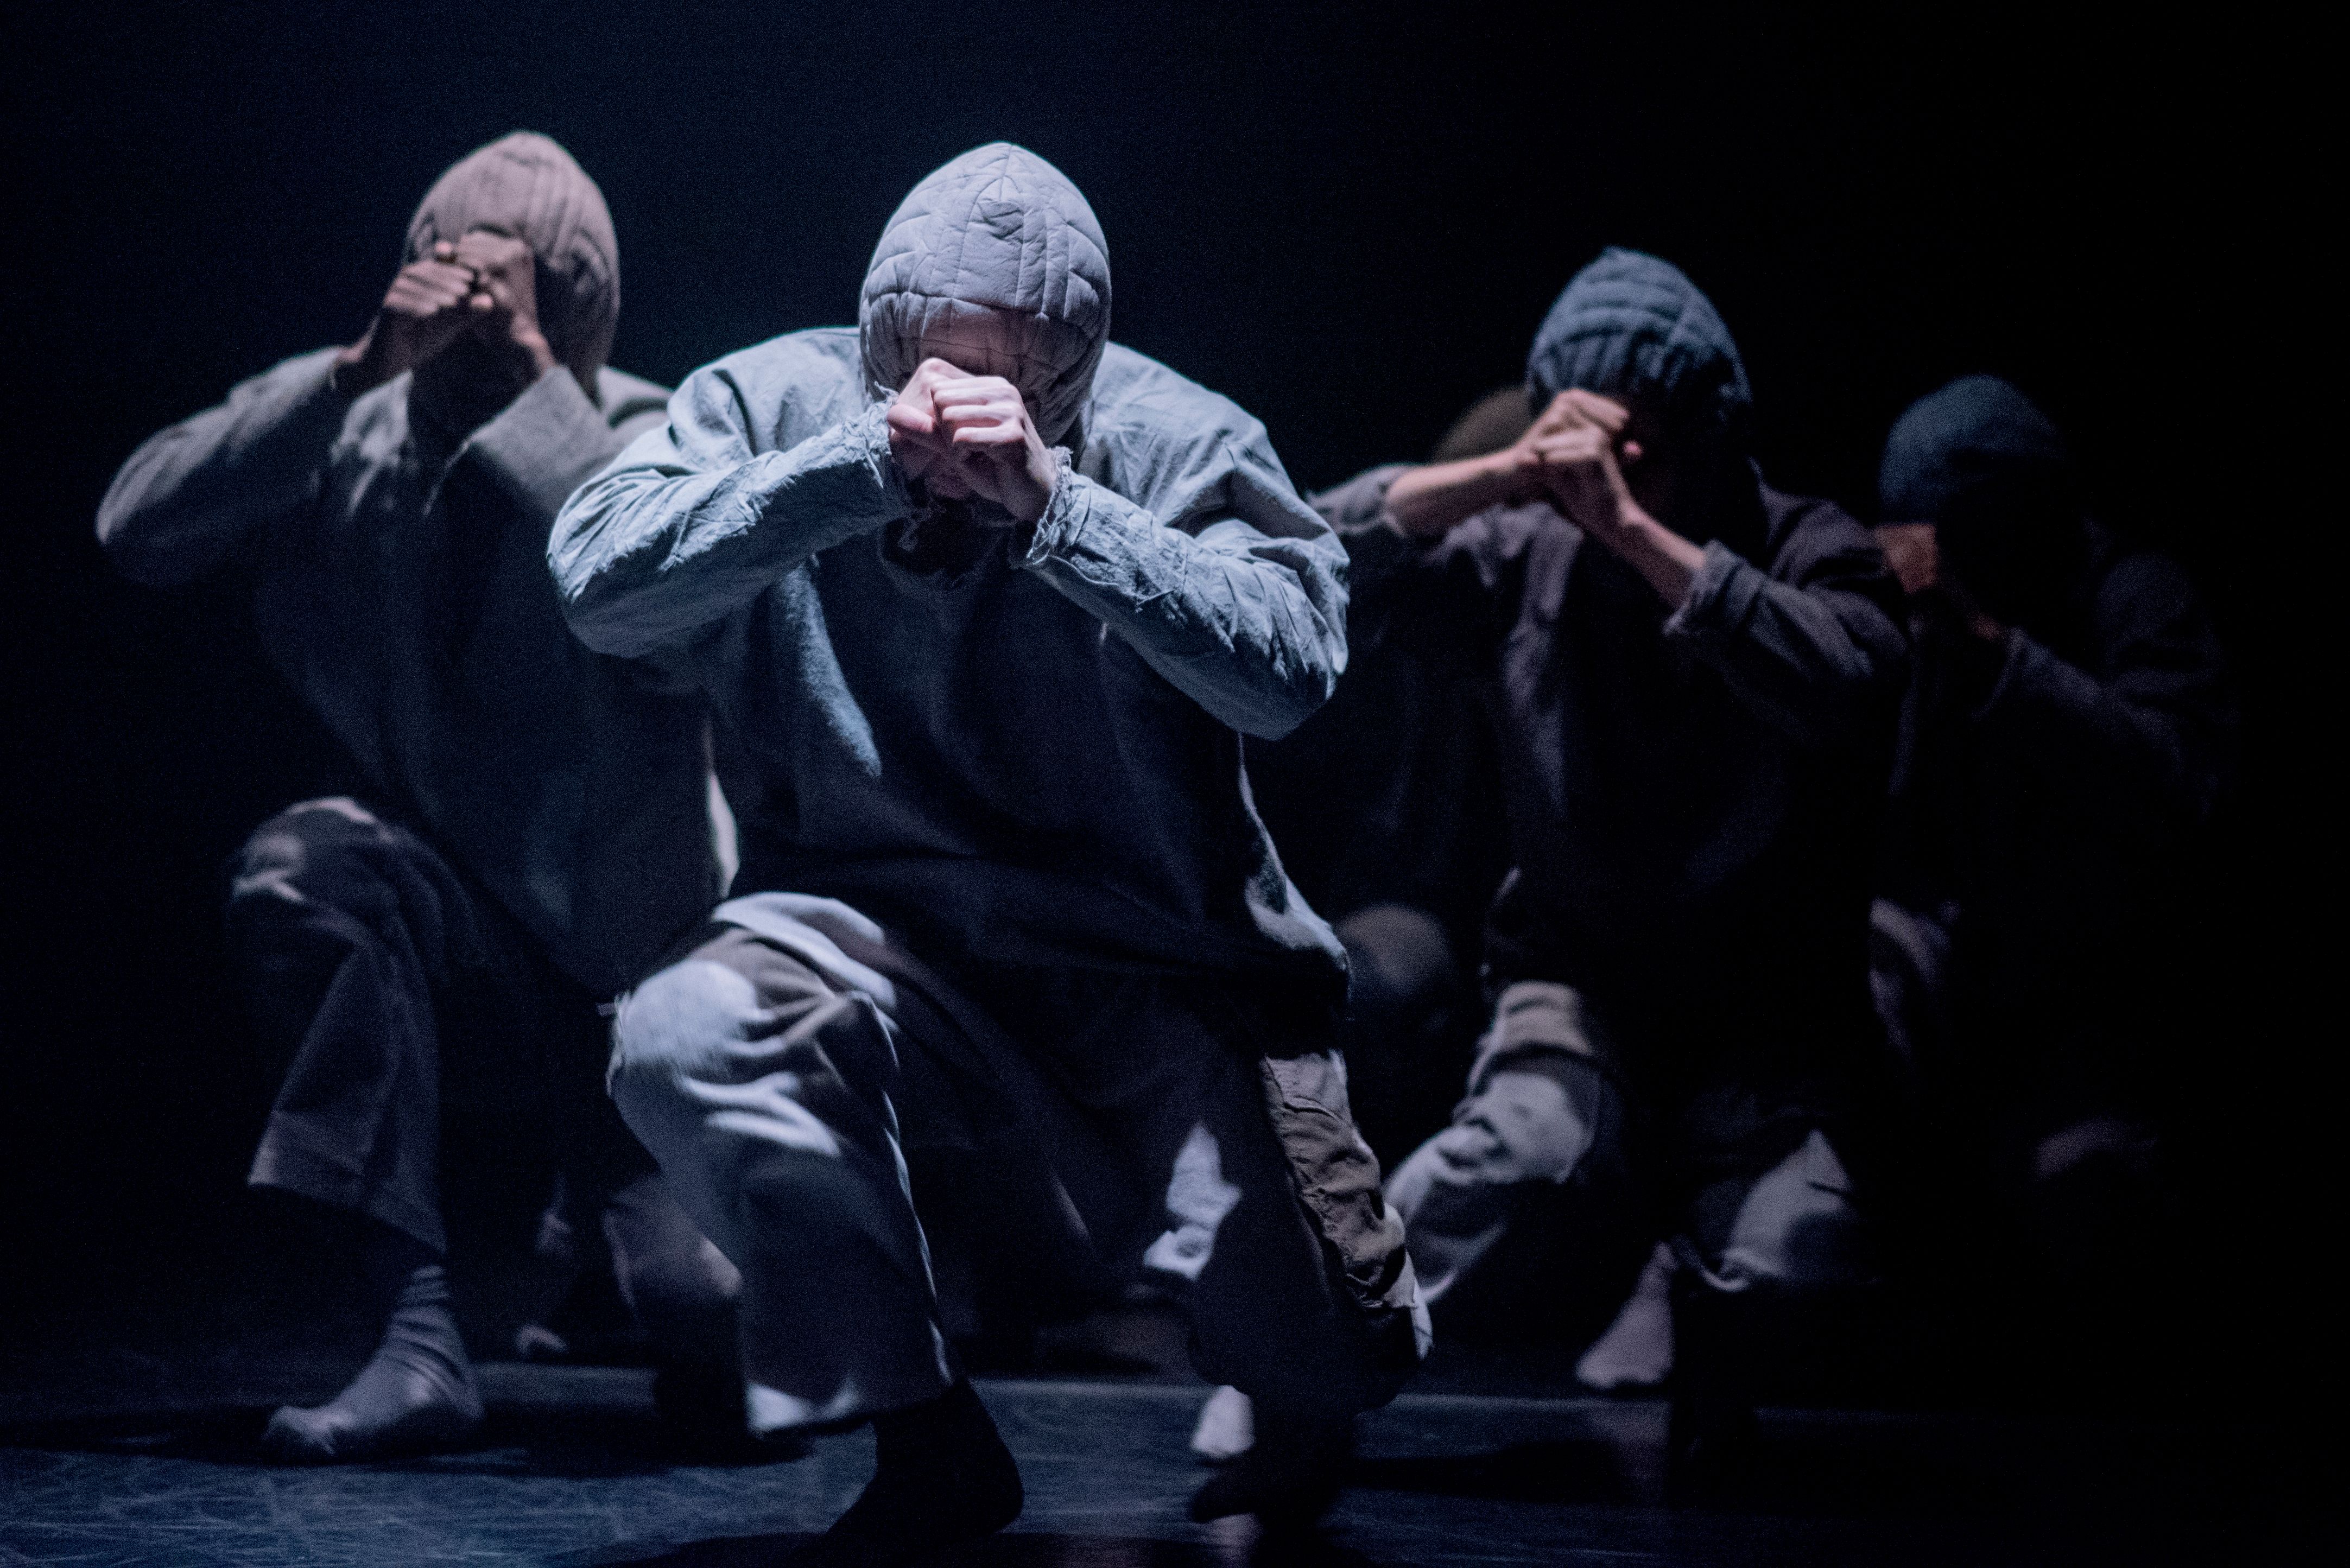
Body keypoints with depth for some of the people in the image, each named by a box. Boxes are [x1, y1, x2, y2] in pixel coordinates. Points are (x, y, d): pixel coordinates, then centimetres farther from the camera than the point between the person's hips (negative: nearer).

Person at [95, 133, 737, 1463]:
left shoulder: (649, 440, -9)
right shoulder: (349, 436, -2)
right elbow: (138, 530, -17)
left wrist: (531, 370, -28)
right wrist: (359, 370, -25)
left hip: (636, 964, -2)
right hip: (453, 958, 2)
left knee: (718, 1328, -19)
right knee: (307, 866, -31)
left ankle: (613, 1204, 18)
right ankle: (420, 1339, -27)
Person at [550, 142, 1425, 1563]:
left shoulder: (1171, 440, -5)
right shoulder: (773, 406, -1)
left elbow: (1292, 663, -22)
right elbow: (603, 582, -18)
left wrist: (1052, 504, -30)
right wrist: (870, 465, -26)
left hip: (1154, 966, -1)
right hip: (883, 938, 1)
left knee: (1321, 1359, -13)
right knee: (685, 1037, -31)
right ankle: (927, 1440, -12)